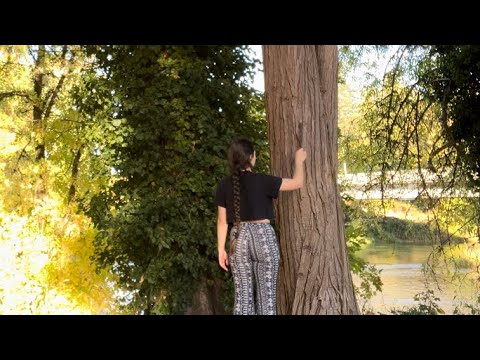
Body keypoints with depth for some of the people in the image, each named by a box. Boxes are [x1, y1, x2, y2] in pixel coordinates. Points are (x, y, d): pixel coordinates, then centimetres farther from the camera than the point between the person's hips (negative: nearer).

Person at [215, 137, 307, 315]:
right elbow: (297, 182, -2)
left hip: (238, 239, 4)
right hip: (263, 236, -4)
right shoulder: (262, 181, -10)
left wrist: (221, 249, 9)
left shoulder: (224, 184, 0)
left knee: (242, 294, 7)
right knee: (266, 294, 4)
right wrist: (299, 161, 15)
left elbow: (222, 220, 3)